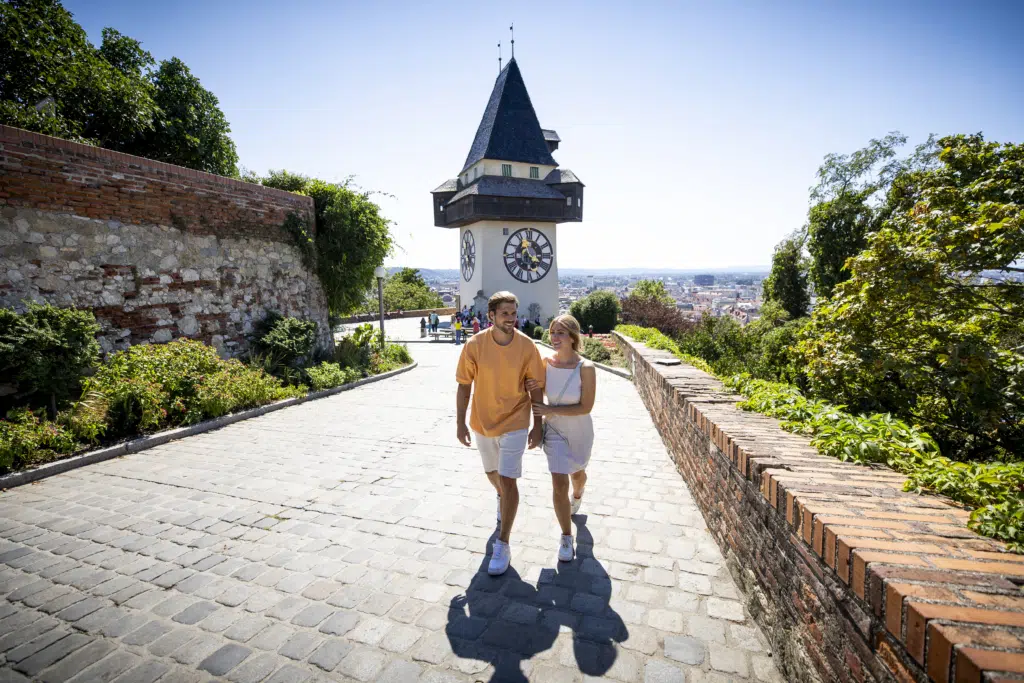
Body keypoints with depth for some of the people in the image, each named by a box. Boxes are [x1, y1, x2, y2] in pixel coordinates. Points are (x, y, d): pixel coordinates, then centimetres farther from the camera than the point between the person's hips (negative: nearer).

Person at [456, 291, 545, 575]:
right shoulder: (475, 345, -14)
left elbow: (536, 388, -6)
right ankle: (502, 498, 59)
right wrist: (460, 423, -4)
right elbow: (464, 386, -5)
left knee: (508, 480, -5)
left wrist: (538, 425, -4)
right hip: (482, 423, 2)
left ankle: (503, 544, 12)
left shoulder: (527, 346, -15)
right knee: (492, 473, 24)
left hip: (514, 423, -2)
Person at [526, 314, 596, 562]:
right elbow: (536, 388, 4)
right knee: (559, 485, -5)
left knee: (577, 473, 26)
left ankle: (577, 495, 63)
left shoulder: (586, 368, -24)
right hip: (554, 431, 1)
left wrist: (550, 410, -25)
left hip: (579, 432, -1)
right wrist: (531, 388, -20)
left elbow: (585, 407, -23)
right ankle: (566, 537, 17)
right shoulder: (546, 363, -14)